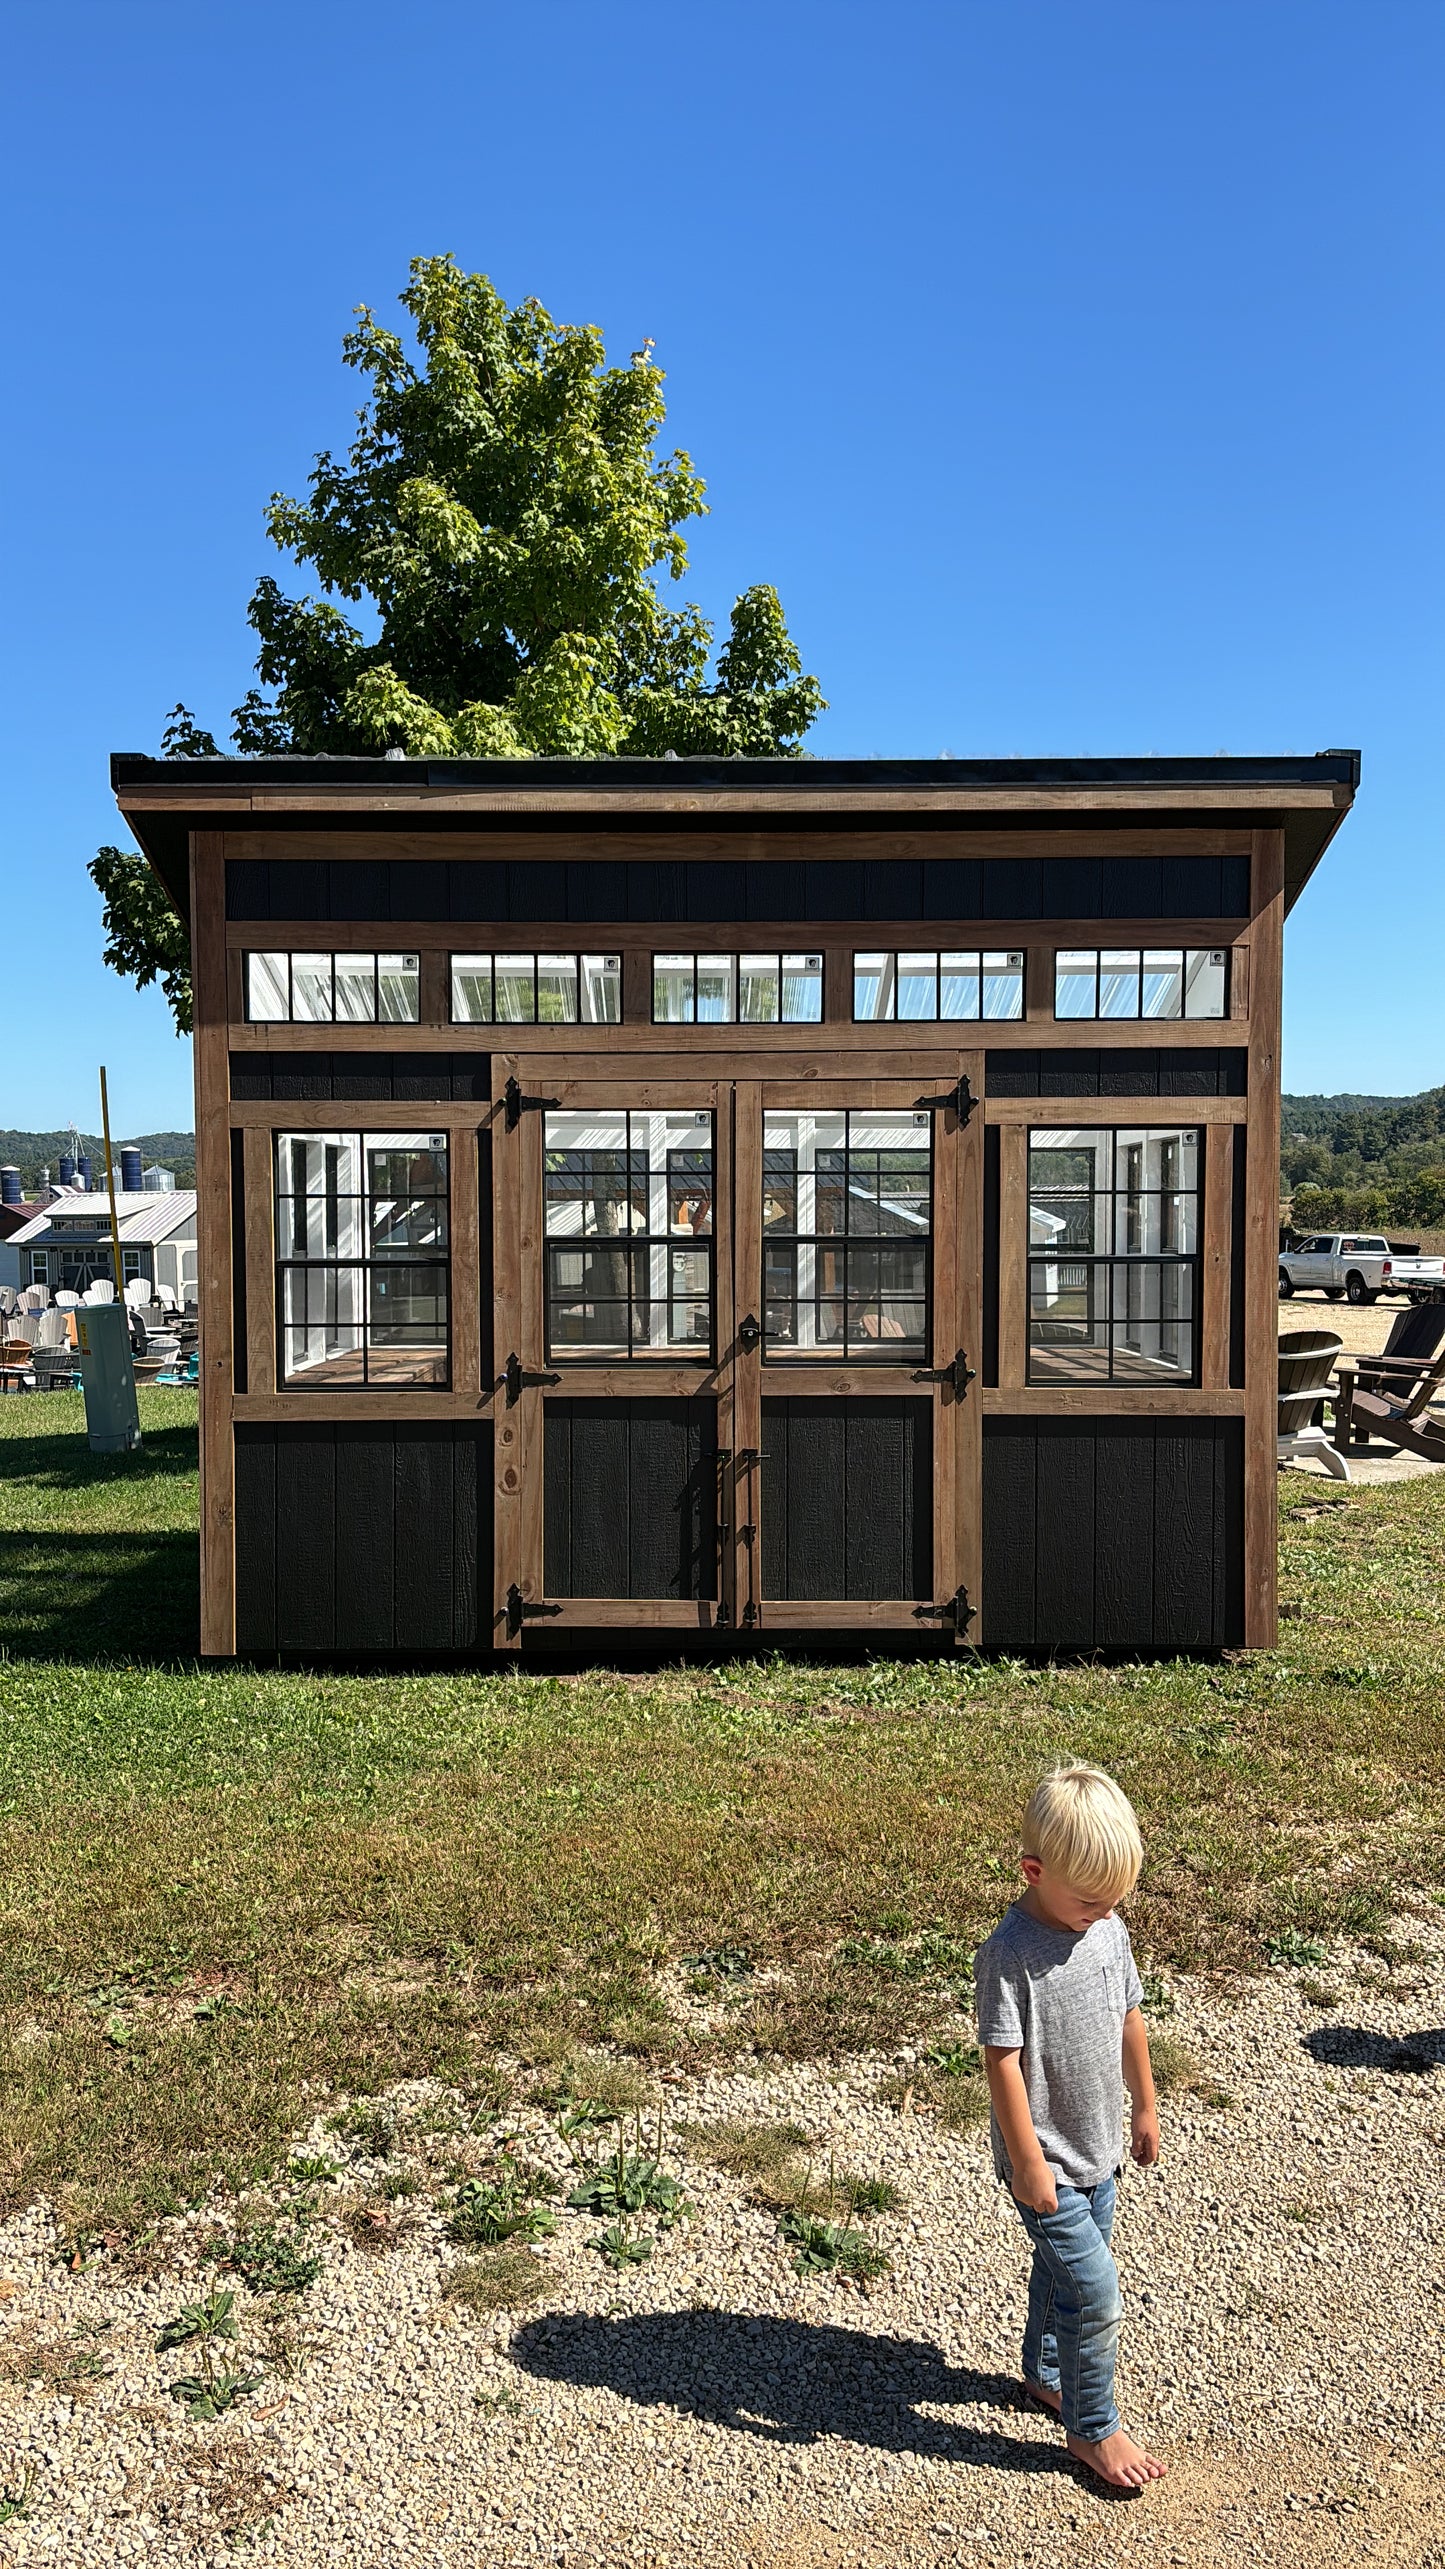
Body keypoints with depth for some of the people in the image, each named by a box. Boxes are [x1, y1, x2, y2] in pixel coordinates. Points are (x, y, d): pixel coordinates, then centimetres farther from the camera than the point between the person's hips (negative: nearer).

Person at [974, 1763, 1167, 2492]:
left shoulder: (1107, 1930, -5)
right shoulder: (1010, 1955, -27)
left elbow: (1129, 2020, 9)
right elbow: (1003, 2060, -24)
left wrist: (1145, 2107, 16)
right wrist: (1028, 2164, -20)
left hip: (1098, 2149, 7)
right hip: (1045, 2161, -7)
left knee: (1062, 2269, 24)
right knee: (1095, 2293, -2)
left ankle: (1044, 2374, 46)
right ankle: (1093, 2429, 20)